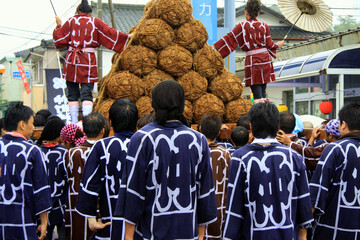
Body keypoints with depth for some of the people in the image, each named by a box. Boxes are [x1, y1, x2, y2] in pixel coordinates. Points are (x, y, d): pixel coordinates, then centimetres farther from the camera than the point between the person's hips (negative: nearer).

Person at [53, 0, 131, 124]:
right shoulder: (96, 22, 6)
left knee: (72, 94, 9)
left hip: (71, 61, 1)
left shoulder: (71, 21, 7)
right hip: (88, 61, -1)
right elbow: (111, 34, 4)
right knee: (87, 94, -2)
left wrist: (59, 25, 22)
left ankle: (74, 122, 7)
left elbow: (59, 41, 6)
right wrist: (128, 37, 14)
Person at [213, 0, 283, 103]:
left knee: (257, 91, -4)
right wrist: (278, 45, 28)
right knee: (263, 90, 12)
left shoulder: (242, 26, -3)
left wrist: (213, 46, 0)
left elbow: (229, 38, -5)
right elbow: (269, 44, 7)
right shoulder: (264, 26, 6)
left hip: (252, 60, -4)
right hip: (265, 58, 4)